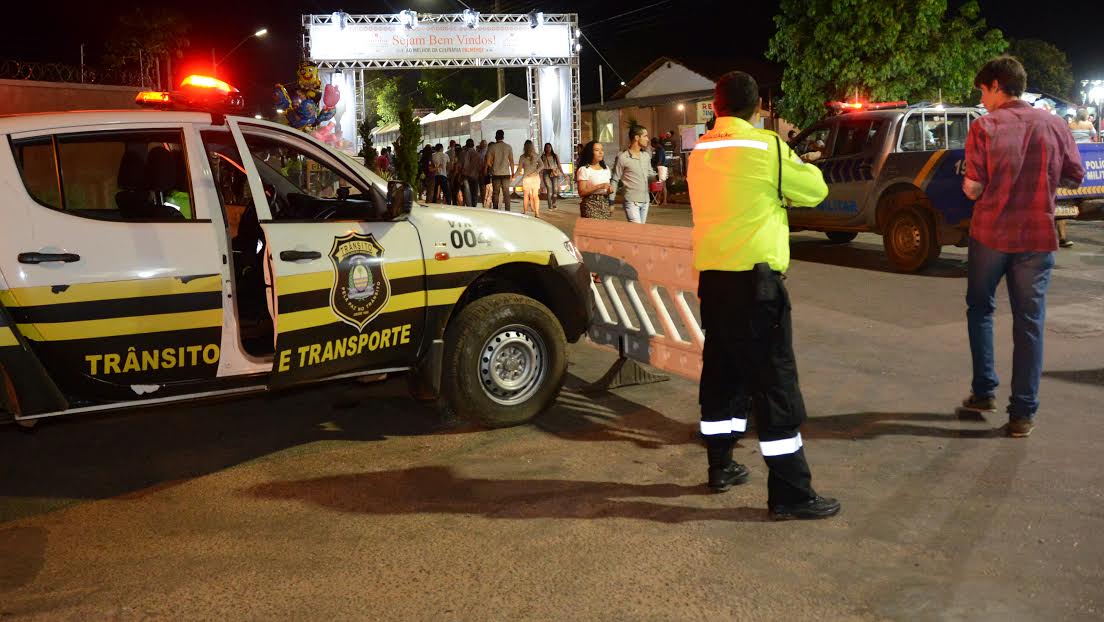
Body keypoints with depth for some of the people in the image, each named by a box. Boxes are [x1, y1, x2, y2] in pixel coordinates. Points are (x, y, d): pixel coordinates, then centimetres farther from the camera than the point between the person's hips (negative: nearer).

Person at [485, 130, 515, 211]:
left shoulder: (491, 147, -3)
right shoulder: (508, 147, 1)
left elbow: (488, 162, -4)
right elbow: (511, 161, 1)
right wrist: (512, 173, 8)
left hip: (495, 174, -1)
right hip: (506, 173, 1)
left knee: (496, 192, 6)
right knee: (506, 192, 4)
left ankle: (495, 210, 7)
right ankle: (507, 210, 1)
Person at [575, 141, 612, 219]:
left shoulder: (606, 169, 15)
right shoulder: (584, 170, -6)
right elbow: (582, 192, -13)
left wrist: (609, 190, 2)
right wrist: (599, 186, -19)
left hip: (605, 204, 6)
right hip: (590, 205, -6)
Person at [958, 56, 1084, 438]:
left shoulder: (984, 127, -9)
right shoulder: (1055, 125, 0)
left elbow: (973, 188, -13)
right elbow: (1074, 178, 8)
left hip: (990, 234, -2)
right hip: (1037, 238, 2)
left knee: (980, 309, 20)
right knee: (1030, 323, 6)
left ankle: (984, 392, 19)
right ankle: (1023, 413, 7)